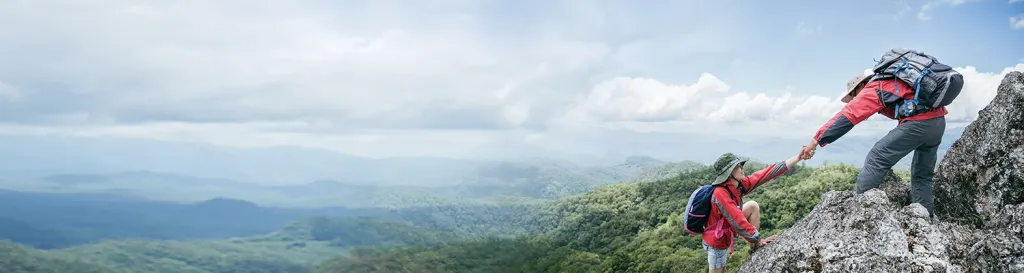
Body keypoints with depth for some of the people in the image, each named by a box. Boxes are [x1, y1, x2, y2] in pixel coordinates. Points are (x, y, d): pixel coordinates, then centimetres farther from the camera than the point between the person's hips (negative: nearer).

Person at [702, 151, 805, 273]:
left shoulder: (740, 183, -8)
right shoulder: (720, 193, -32)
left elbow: (767, 174, -9)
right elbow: (738, 221, -31)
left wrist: (798, 157, -12)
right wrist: (758, 240, -21)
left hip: (727, 230, 8)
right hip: (716, 240, -8)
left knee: (752, 206, -1)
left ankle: (755, 248, 4)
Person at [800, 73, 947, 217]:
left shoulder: (873, 89, -1)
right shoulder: (892, 84, 25)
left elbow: (847, 116, -9)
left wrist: (816, 140, -13)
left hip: (918, 122, -9)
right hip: (939, 121, 9)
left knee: (877, 158, -6)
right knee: (922, 175, 18)